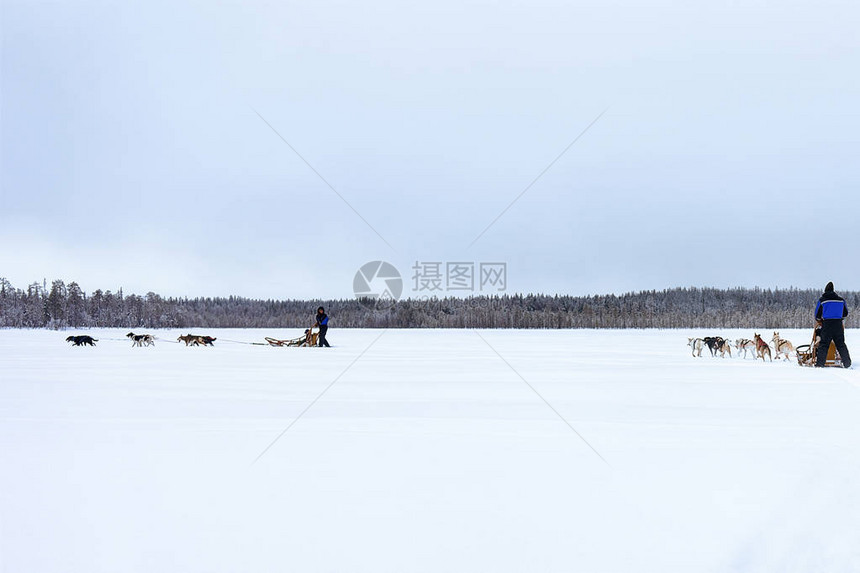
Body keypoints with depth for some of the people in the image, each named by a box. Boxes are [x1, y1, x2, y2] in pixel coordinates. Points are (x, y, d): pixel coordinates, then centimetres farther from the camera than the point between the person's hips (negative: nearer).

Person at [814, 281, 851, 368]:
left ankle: (819, 364, -7)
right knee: (841, 344, 9)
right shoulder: (841, 300, 8)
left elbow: (817, 314, 4)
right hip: (838, 325, 2)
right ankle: (847, 364, 6)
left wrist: (819, 320, 25)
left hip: (827, 325, -2)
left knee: (823, 344, 0)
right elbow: (845, 313, 18)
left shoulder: (822, 300, 0)